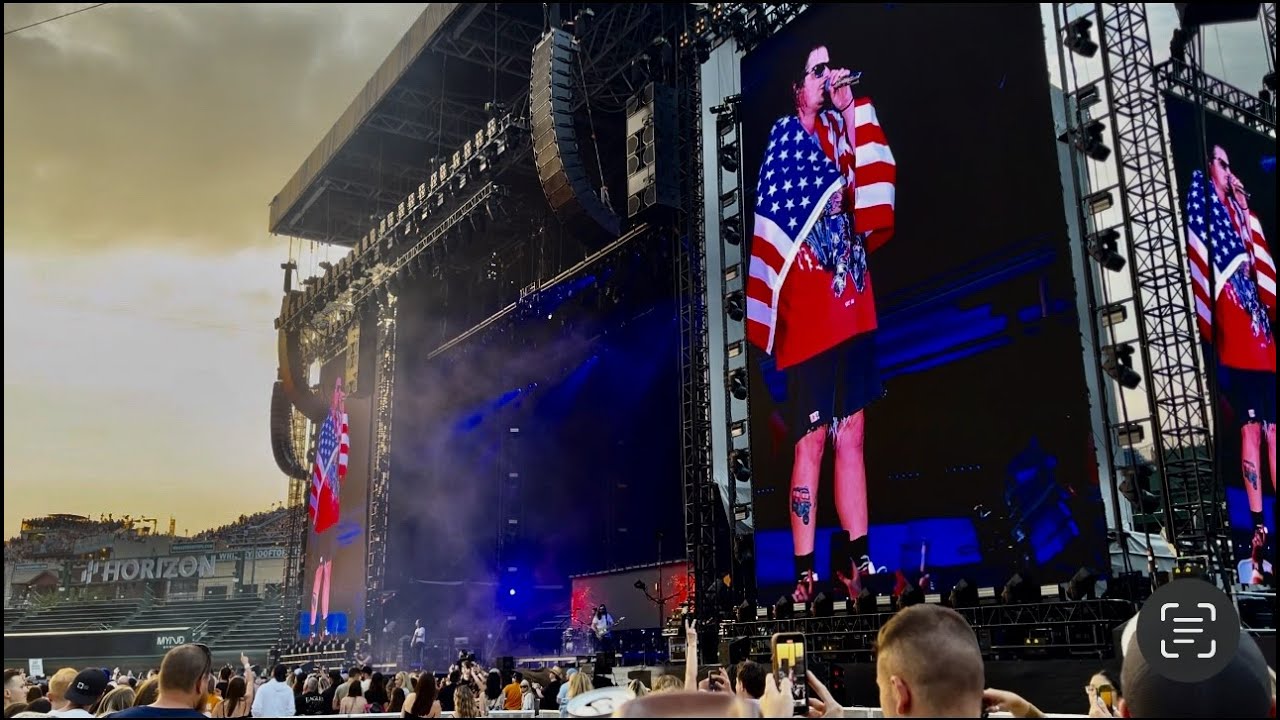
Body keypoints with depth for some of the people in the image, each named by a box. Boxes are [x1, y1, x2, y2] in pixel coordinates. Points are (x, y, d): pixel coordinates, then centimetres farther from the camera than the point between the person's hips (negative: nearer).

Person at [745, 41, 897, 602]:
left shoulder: (839, 130, 17)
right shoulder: (785, 136, -1)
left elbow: (868, 192, 2)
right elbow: (781, 220, -10)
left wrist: (852, 113, 0)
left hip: (851, 306, 7)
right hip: (809, 308, -7)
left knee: (851, 434, 7)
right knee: (812, 439, -6)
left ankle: (857, 562, 13)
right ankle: (805, 573, 0)